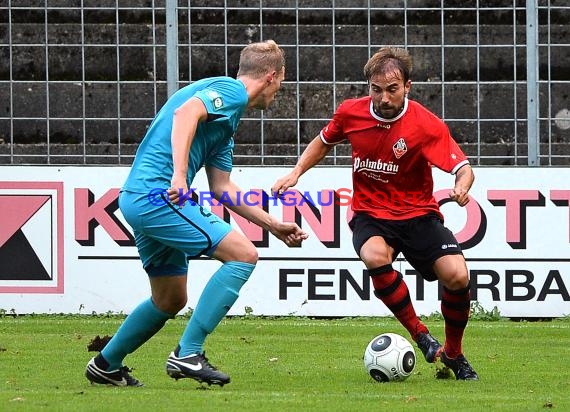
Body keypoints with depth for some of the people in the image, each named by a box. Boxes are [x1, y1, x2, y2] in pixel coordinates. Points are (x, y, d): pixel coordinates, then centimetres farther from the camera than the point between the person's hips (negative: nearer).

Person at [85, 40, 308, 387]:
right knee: (243, 254, -14)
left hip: (140, 199, 10)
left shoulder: (228, 113, 25)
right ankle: (188, 354, -16)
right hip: (158, 193, -10)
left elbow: (221, 186, 26)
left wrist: (273, 225, 27)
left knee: (170, 300, 21)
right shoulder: (231, 91, -5)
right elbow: (185, 112, -25)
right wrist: (179, 174, -34)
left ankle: (106, 365, 34)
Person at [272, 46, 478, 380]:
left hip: (418, 213, -1)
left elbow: (463, 167, -20)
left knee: (457, 276, -21)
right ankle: (420, 335, -16)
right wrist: (296, 173, 6)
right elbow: (325, 141, 17)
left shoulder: (426, 125, -16)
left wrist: (462, 186, -43)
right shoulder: (351, 113, -6)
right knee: (375, 256, -35)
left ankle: (453, 354, 7)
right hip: (370, 214, 1)